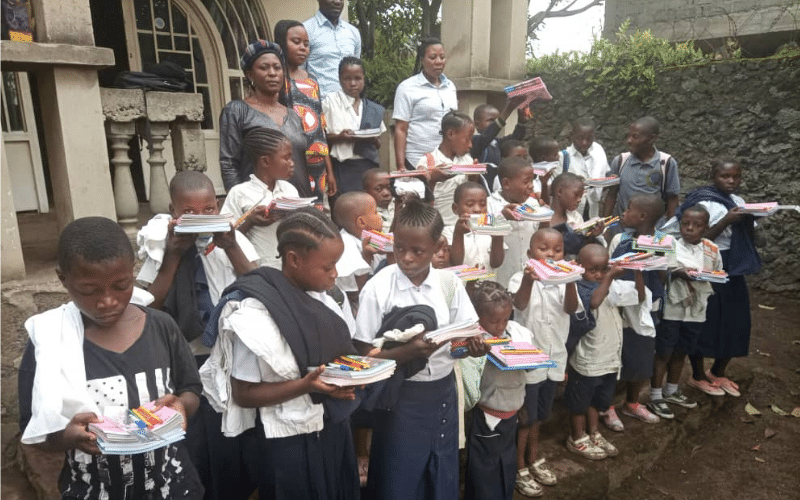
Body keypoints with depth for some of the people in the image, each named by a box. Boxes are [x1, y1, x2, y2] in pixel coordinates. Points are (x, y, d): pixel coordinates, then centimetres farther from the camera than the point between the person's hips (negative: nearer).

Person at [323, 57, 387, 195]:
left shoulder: (374, 110, 14)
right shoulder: (330, 102, 5)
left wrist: (373, 139, -6)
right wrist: (339, 137, -17)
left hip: (368, 167, 3)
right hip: (343, 167, -3)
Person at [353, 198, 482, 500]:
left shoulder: (449, 283, -5)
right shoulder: (378, 288, -14)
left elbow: (466, 337, 1)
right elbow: (365, 353, -11)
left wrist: (475, 345, -21)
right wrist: (408, 352, -26)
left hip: (443, 391, 3)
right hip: (400, 396, -3)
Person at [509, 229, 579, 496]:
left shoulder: (565, 279, -2)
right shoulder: (521, 278, -15)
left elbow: (571, 308, -18)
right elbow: (520, 304, -34)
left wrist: (570, 282, -39)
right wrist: (528, 280, -55)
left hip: (553, 357, 5)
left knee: (539, 414, 22)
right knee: (525, 416, 7)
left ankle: (533, 458, 41)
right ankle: (519, 467, 24)